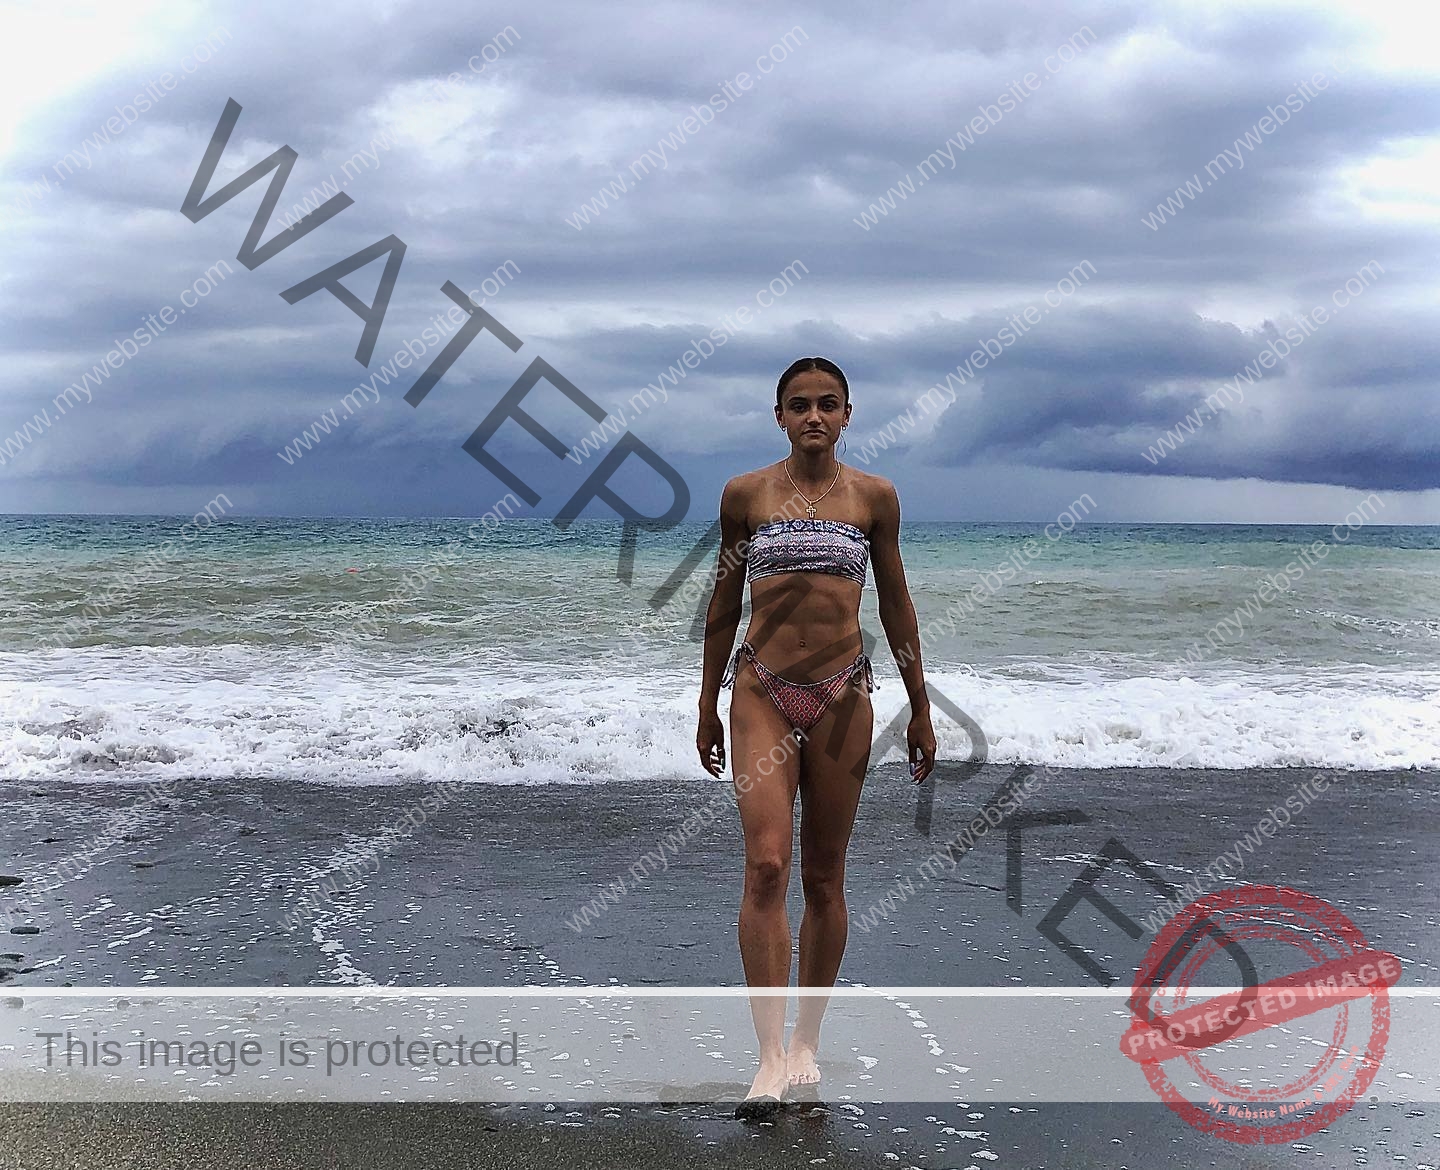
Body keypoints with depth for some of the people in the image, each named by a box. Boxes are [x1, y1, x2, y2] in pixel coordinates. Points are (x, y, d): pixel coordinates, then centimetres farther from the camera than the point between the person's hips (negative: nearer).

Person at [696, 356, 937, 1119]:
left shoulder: (873, 497, 4)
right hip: (763, 691, -1)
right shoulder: (746, 494, 3)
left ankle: (807, 1039, 20)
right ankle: (770, 1057, -15)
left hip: (842, 696, 1)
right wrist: (708, 705, 13)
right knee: (766, 865, -14)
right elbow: (724, 604, 11)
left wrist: (920, 709, 13)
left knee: (824, 877, 7)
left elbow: (896, 606, 11)